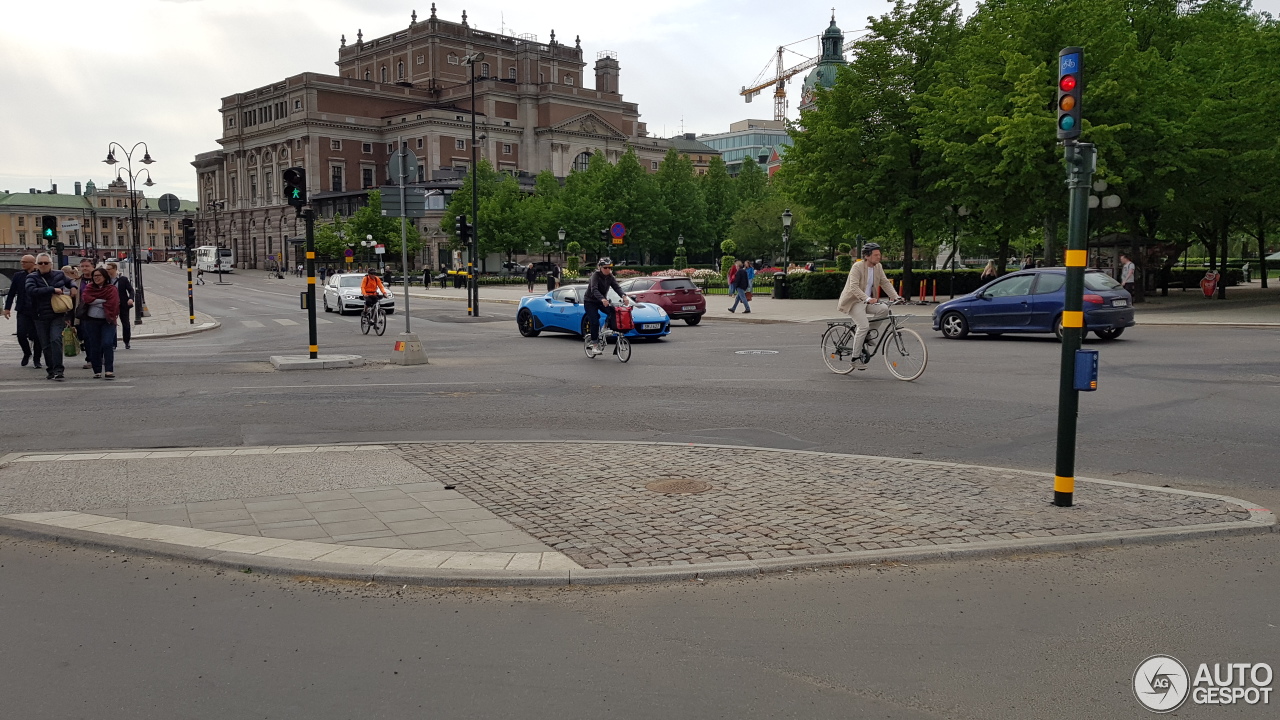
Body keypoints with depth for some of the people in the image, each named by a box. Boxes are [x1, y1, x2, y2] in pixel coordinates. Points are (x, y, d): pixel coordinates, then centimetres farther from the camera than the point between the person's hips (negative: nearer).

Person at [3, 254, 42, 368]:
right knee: (21, 334, -6)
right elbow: (11, 293, 11)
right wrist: (7, 307, 7)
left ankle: (36, 360, 15)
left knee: (36, 336, 2)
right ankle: (27, 353, 20)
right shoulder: (18, 275, 7)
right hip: (23, 311, 2)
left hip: (37, 311, -2)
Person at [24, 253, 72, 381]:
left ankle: (58, 369, -20)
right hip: (41, 317, 1)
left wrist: (73, 288, 6)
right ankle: (51, 370, 17)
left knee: (56, 339, -18)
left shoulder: (59, 275, 8)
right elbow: (31, 290, -18)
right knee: (45, 345, 5)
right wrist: (53, 290, -20)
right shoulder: (32, 277, 2)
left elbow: (70, 283, 29)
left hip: (57, 315, -1)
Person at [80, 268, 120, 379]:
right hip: (91, 321, 3)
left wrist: (95, 302, -10)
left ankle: (109, 371, -13)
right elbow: (86, 299, -7)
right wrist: (102, 301, -10)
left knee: (107, 344, -14)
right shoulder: (89, 288, 10)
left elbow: (112, 304, -9)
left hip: (107, 321, -3)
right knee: (94, 346, 6)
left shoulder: (111, 289, 2)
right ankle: (97, 371, 13)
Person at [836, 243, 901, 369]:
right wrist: (867, 299, -41)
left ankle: (867, 334, 2)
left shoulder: (878, 267, 5)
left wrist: (895, 297, -10)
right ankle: (856, 358, -11)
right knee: (863, 326, -21)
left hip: (868, 301, 7)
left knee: (884, 309, -17)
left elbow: (885, 283, 5)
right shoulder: (857, 267, -18)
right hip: (854, 302, -7)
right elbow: (854, 287, -29)